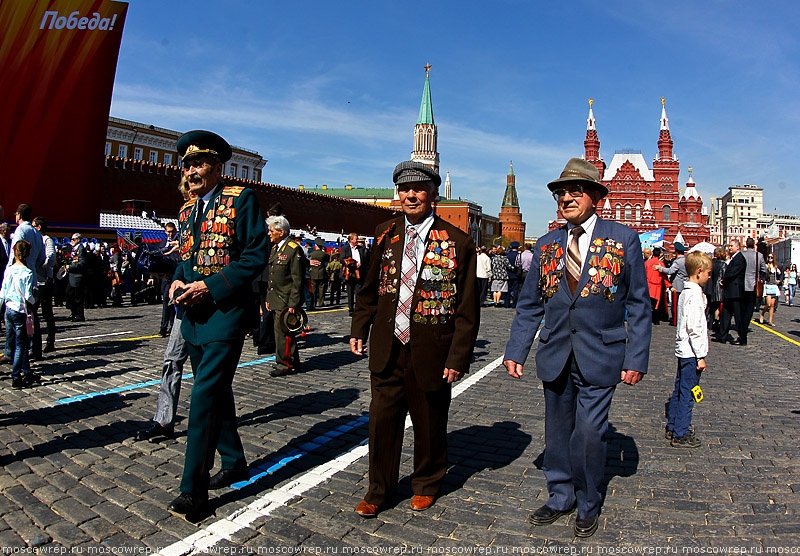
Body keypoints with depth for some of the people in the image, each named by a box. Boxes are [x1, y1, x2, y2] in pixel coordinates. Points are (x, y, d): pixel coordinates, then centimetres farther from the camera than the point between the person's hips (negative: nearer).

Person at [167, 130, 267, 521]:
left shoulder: (240, 200, -6)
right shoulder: (189, 209, 16)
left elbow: (256, 255, -13)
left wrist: (211, 286, -19)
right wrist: (177, 283, 0)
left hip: (225, 312, -8)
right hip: (194, 313, 8)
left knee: (205, 395, -10)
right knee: (216, 392, 16)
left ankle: (194, 489, 0)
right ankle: (234, 462, 33)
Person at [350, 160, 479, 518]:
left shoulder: (457, 244, -8)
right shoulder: (385, 235, 4)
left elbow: (467, 310, -7)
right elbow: (370, 288, 13)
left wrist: (458, 358, -11)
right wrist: (359, 329, 7)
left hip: (430, 354, -2)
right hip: (387, 350, 3)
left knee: (429, 425, 15)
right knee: (382, 421, 9)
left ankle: (426, 485, 42)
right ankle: (379, 491, 31)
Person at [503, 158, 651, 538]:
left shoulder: (624, 239, -2)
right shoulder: (547, 245, 6)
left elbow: (639, 305, 0)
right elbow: (529, 305, 9)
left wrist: (636, 359, -5)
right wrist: (515, 351, 3)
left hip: (599, 358, -3)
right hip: (555, 357, 4)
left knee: (588, 433, -1)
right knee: (557, 431, 14)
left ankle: (587, 506, 24)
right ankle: (560, 498, 34)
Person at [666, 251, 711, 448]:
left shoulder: (686, 292, 11)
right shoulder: (695, 295, -18)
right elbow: (694, 328, -21)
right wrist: (701, 356, -18)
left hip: (683, 350, 10)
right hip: (691, 352, -10)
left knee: (679, 391, 17)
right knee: (687, 394, -3)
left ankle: (672, 427, 28)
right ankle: (680, 435, 4)